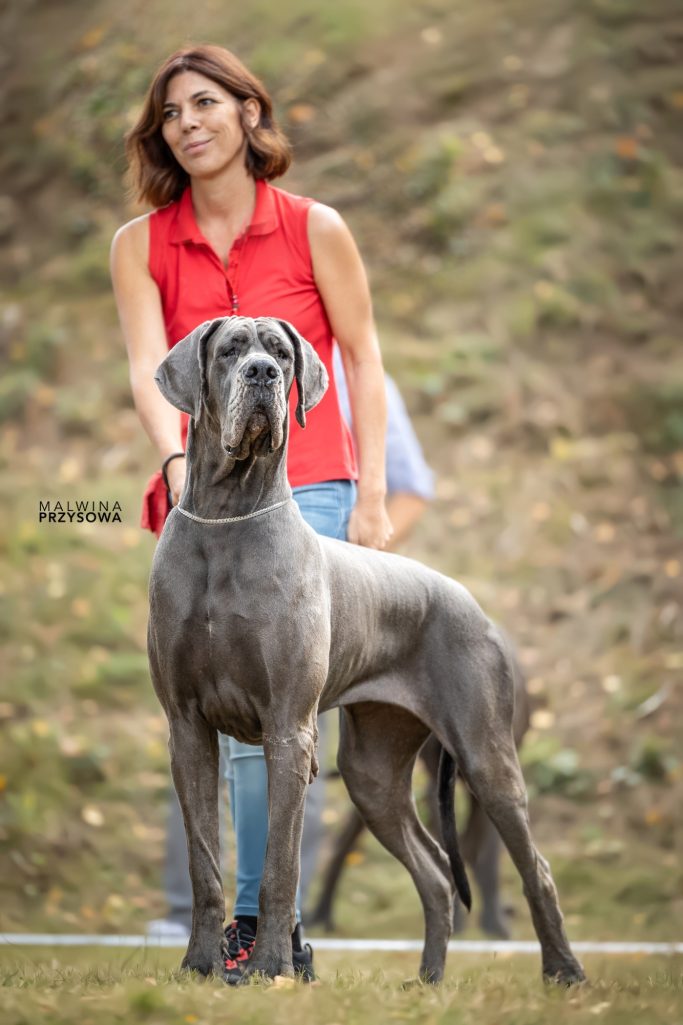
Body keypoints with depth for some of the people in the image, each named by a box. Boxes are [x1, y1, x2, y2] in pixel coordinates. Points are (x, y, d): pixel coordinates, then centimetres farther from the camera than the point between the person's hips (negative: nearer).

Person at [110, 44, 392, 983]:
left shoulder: (314, 230, 2)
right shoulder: (142, 245, 7)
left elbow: (364, 363, 6)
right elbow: (148, 368, -6)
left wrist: (371, 498, 0)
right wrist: (177, 464, -24)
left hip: (304, 491, -3)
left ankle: (260, 923, -10)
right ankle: (274, 923, 10)